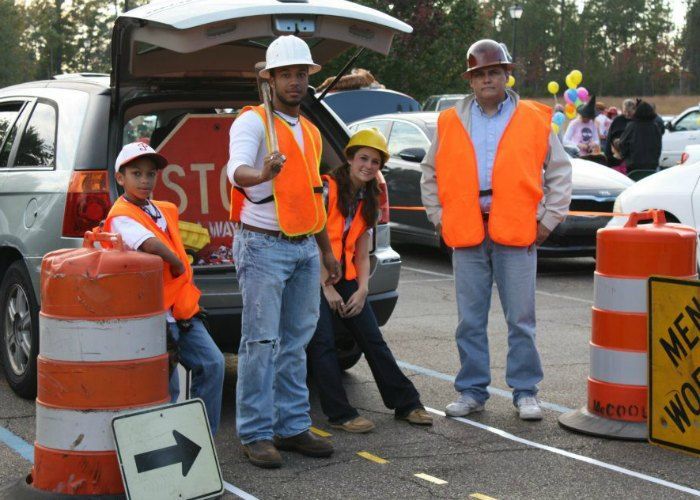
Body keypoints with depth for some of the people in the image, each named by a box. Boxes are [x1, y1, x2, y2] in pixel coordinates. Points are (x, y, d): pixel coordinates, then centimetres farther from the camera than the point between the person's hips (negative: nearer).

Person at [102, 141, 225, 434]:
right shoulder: (120, 216, -13)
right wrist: (177, 263, -16)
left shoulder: (165, 209, 14)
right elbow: (151, 245, -31)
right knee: (167, 387, -5)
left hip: (183, 308, 8)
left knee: (212, 364, 1)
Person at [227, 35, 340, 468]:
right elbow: (237, 171, -27)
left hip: (305, 249, 7)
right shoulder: (253, 121, -8)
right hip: (263, 246, -7)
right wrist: (263, 174, -50)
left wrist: (328, 251, 24)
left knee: (296, 343, 10)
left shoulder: (311, 132, 16)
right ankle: (256, 434, -2)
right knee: (261, 343, -8)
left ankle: (292, 427, 17)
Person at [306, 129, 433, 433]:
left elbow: (362, 255, 14)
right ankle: (340, 414, -6)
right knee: (323, 342, -11)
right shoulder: (327, 189, -10)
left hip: (346, 277, 7)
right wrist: (327, 289, -14)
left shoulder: (368, 201, 11)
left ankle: (405, 403, 11)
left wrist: (362, 289, -2)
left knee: (373, 339, 6)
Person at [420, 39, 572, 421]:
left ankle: (525, 392, 12)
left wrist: (547, 220, 2)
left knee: (521, 319, 3)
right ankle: (472, 391, 17)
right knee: (470, 320, 7)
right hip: (466, 233, 2)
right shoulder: (450, 123, 11)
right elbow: (431, 175, 19)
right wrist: (440, 218, 10)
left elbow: (559, 171, 9)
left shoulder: (534, 120, 6)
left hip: (517, 232, -2)